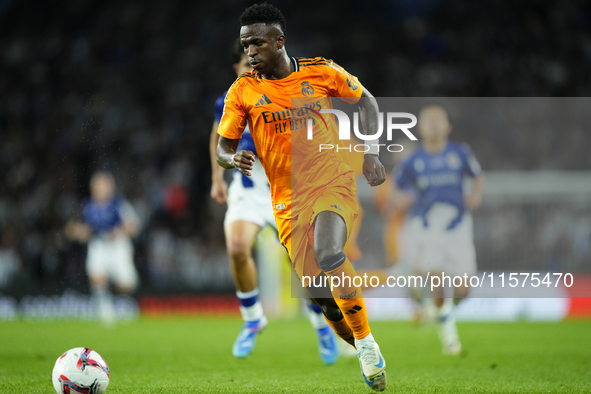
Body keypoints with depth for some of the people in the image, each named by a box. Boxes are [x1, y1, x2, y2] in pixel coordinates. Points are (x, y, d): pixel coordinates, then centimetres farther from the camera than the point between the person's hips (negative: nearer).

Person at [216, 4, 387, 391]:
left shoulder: (321, 72, -2)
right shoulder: (243, 91, 0)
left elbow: (365, 100, 12)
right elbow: (223, 146, 4)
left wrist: (371, 153, 1)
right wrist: (234, 159, -19)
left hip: (335, 185, -2)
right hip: (289, 201, 2)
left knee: (328, 254, -31)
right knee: (322, 297, -3)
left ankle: (367, 341, -14)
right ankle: (367, 354, 21)